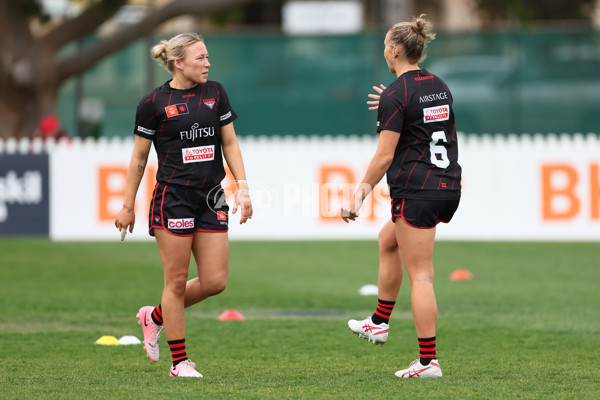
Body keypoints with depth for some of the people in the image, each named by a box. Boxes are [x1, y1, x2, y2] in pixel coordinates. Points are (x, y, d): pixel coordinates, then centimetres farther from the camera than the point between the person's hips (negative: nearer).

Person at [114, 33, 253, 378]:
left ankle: (156, 316, 24)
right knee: (177, 281, -2)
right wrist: (128, 207, 4)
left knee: (215, 281, 0)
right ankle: (180, 362, 8)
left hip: (211, 199, 5)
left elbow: (230, 143, 12)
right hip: (172, 197, -5)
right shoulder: (154, 103, -4)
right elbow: (139, 158, 3)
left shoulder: (215, 93, 7)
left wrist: (243, 188, 2)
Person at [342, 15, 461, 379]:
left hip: (416, 192, -9)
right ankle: (379, 324, 34)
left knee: (420, 276, -6)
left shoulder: (395, 96, -12)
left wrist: (361, 193, -4)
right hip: (449, 188, 9)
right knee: (388, 239, 28)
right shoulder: (439, 86, 11)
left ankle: (429, 361, -6)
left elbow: (384, 156, -14)